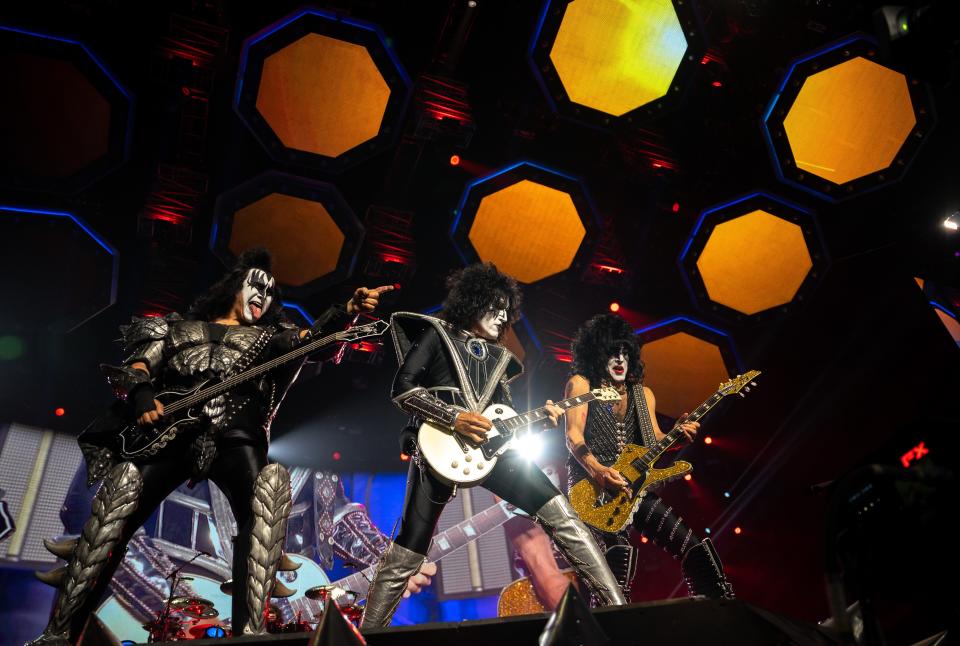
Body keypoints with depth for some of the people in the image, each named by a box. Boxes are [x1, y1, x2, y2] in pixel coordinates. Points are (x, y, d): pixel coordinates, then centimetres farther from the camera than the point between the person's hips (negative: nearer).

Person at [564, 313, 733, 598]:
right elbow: (573, 435, -8)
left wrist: (677, 433, -8)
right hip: (593, 489, -5)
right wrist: (596, 469, -25)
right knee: (617, 550, -30)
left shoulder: (643, 393, 18)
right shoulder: (580, 383, 2)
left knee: (695, 547, -2)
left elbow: (655, 440, 15)